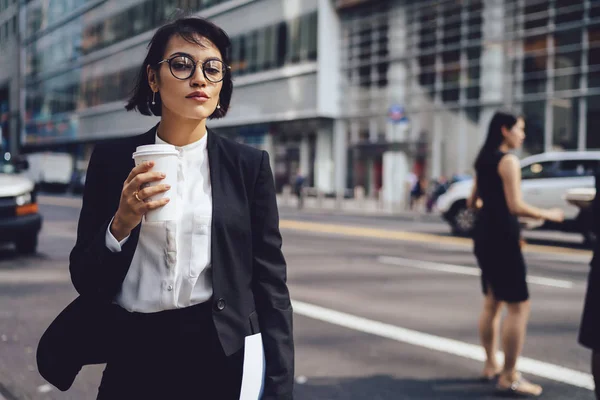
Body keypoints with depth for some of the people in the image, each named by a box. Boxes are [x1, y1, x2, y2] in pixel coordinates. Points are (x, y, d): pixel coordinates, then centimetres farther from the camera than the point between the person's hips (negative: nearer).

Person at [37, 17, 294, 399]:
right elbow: (85, 279, 0)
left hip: (222, 355, -1)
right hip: (134, 357, 1)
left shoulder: (249, 165, -2)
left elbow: (270, 282, -3)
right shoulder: (113, 160, -1)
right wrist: (122, 223, -18)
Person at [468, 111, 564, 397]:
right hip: (501, 237, -10)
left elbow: (472, 202, 19)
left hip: (485, 234, 10)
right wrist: (547, 215, -7)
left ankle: (491, 366, 26)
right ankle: (508, 377, -2)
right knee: (518, 306, -5)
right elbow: (516, 206, -21)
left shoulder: (484, 161, 14)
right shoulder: (509, 161, -14)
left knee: (493, 303, 17)